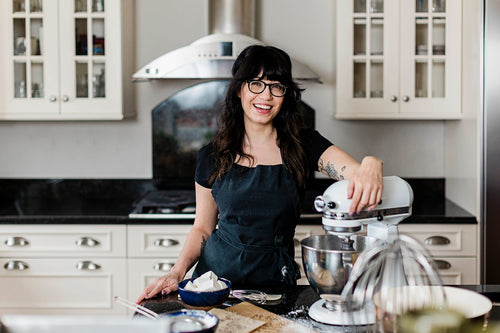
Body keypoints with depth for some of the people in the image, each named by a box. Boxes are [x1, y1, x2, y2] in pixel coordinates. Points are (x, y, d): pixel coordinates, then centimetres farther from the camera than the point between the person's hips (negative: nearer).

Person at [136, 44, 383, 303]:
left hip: (275, 279, -1)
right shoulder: (212, 156, 4)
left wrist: (370, 167, -39)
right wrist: (177, 273, -5)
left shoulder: (304, 145, 1)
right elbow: (202, 228, 11)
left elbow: (356, 171, -15)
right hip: (216, 274, 1)